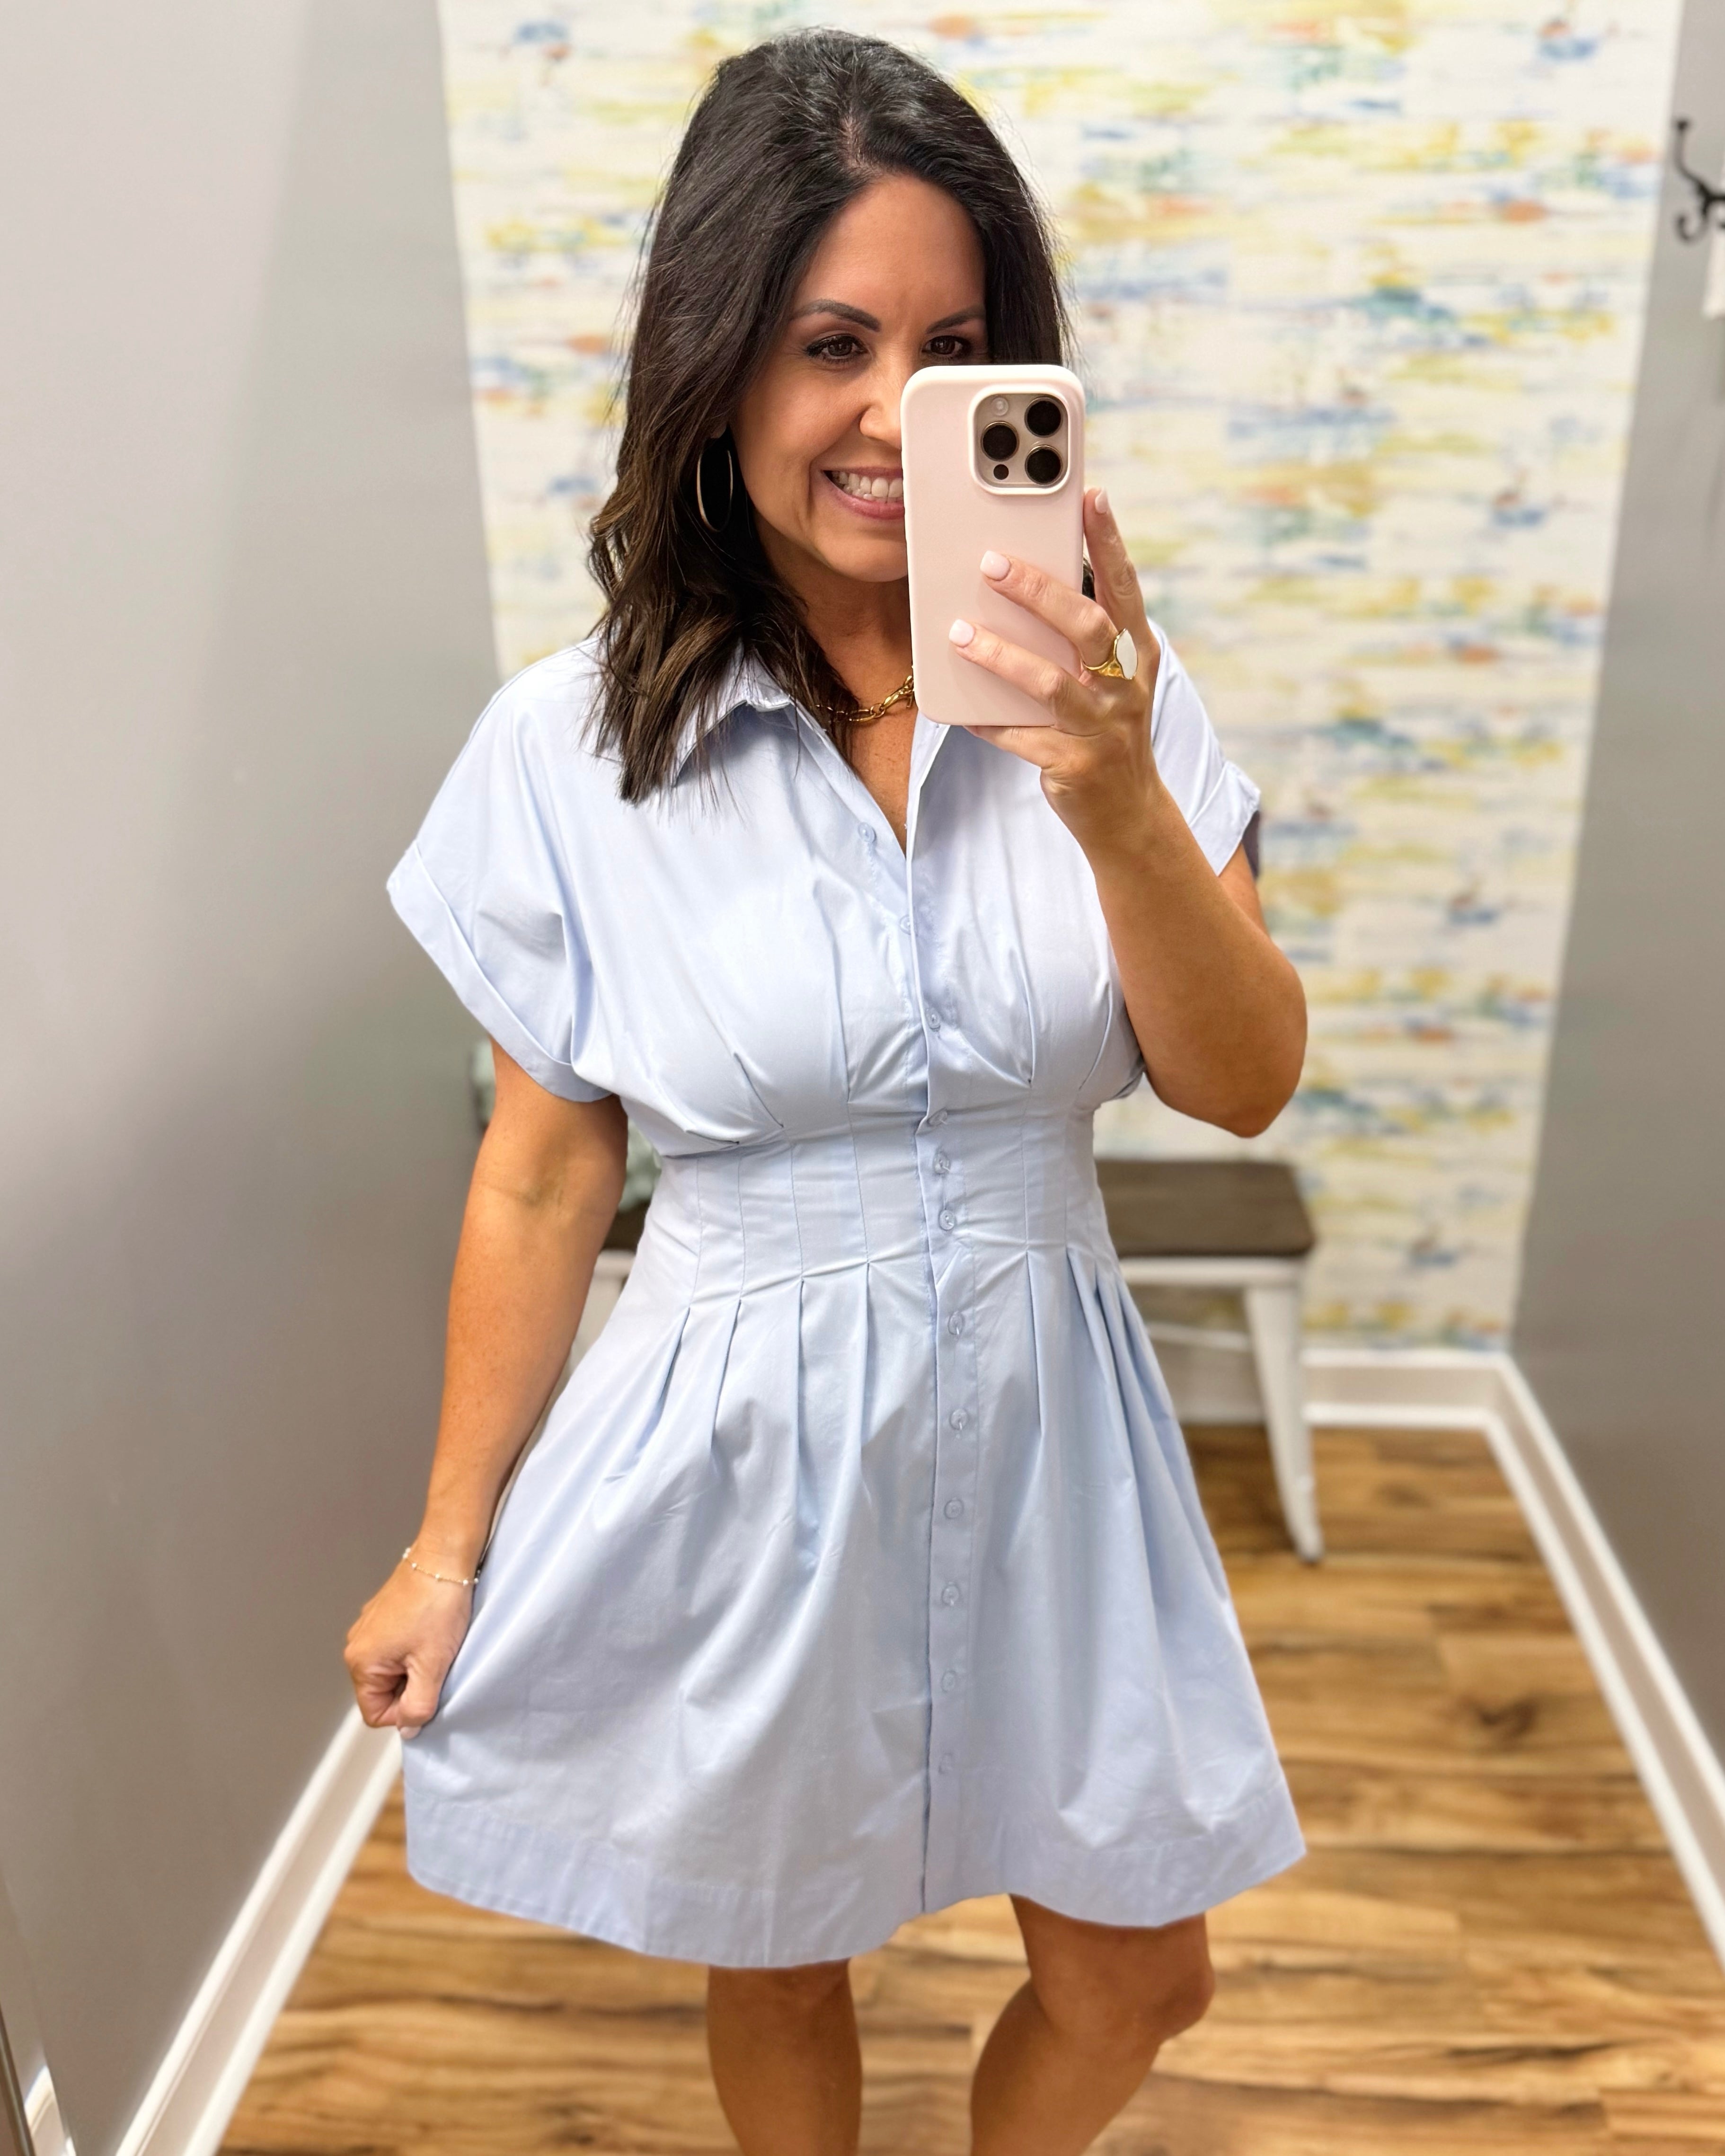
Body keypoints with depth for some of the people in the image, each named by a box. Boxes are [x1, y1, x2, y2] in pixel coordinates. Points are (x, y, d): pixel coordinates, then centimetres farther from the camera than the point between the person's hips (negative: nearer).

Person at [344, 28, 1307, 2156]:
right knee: (770, 1962, 24)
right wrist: (451, 1542, 3)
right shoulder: (566, 748, -12)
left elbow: (1247, 1086, -9)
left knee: (1134, 1975, 22)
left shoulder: (1100, 691, -7)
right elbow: (540, 1183, -5)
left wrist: (1118, 809, -26)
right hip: (739, 1450, -2)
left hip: (1042, 1430, 3)